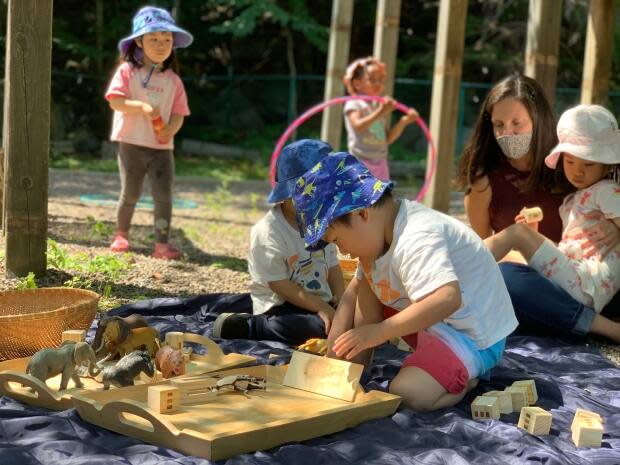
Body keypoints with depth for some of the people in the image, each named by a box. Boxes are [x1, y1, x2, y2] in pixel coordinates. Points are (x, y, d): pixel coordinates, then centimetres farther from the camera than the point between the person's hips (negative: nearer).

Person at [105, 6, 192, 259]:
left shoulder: (173, 80, 7)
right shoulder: (127, 70, -1)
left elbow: (178, 113, 4)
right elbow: (115, 100, -10)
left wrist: (170, 130, -17)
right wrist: (142, 106, -24)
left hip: (162, 147, 2)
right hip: (132, 144, -2)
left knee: (164, 196, -6)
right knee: (130, 194, 6)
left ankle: (162, 244, -1)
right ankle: (121, 234, 29)